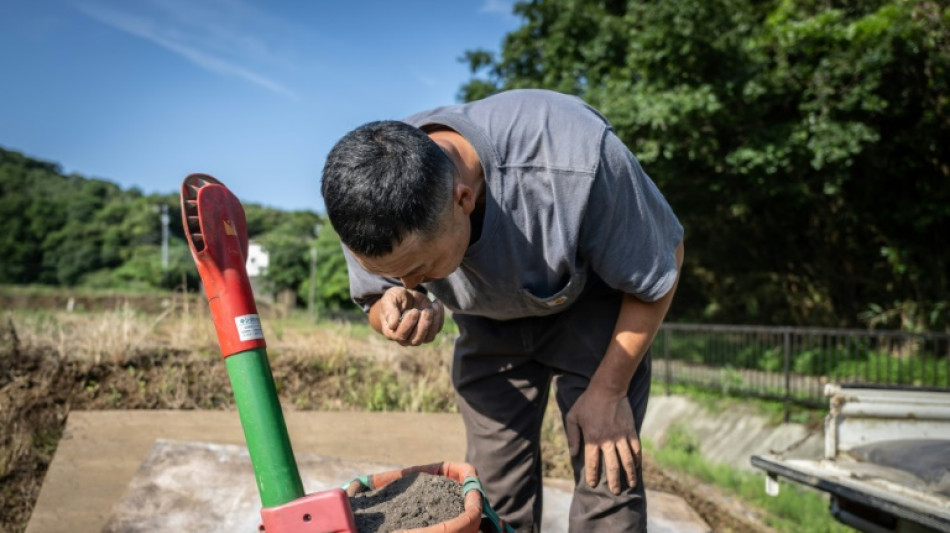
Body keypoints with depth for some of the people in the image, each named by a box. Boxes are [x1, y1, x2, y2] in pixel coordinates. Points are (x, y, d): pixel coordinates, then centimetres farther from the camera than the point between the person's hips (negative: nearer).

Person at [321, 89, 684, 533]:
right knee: (494, 485, 0)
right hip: (488, 322, 3)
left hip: (590, 305, -3)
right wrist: (397, 312, -33)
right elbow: (377, 300, -7)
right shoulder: (368, 201, -28)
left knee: (606, 477, -11)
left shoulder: (574, 164, -40)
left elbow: (661, 265, -20)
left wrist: (608, 390, -16)